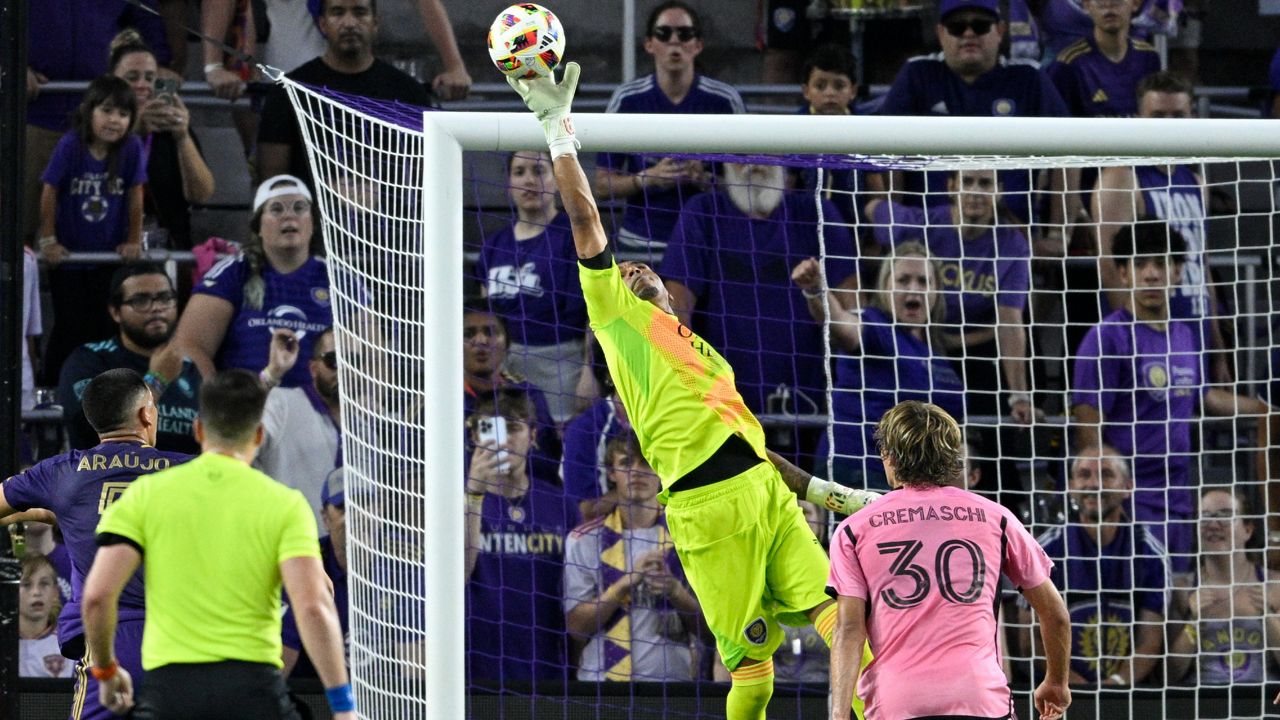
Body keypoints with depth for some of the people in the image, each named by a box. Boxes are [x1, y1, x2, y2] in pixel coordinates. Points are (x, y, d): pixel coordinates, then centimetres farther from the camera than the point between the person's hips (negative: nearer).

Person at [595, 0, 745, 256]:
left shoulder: (725, 100, 1)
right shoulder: (626, 99, 1)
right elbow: (603, 185, 4)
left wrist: (708, 179, -13)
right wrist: (647, 179, -14)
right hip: (640, 246, 0)